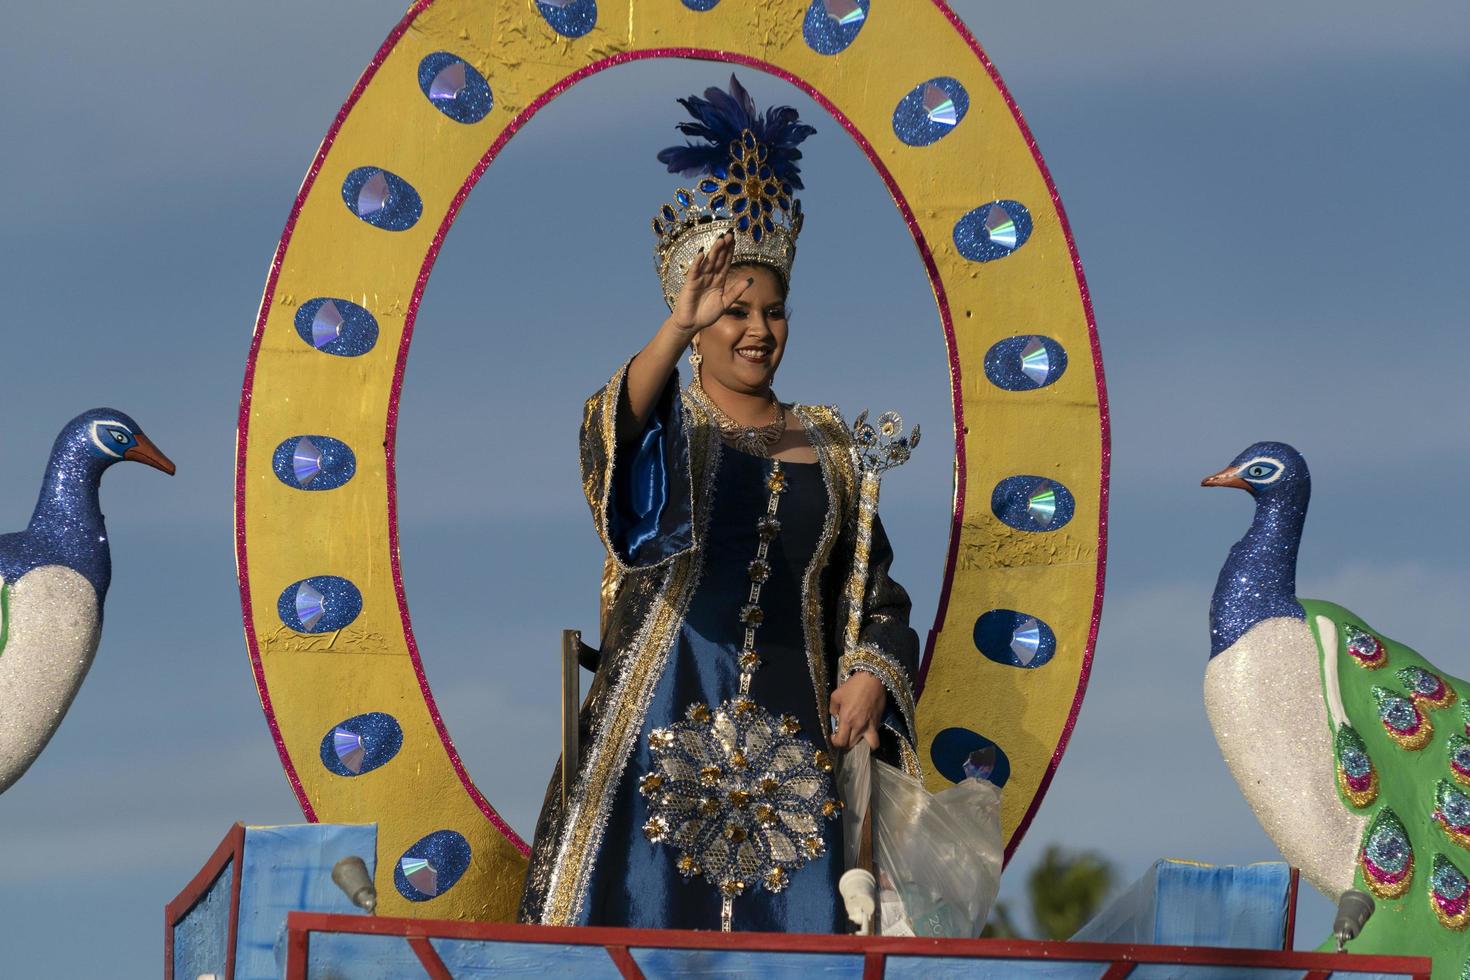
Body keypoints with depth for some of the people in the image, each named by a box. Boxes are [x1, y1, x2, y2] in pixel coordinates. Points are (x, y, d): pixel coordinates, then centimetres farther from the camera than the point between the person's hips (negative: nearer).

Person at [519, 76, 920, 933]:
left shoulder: (829, 446, 13)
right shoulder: (666, 422, 3)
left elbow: (876, 591, 15)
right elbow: (614, 434, -22)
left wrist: (869, 674, -3)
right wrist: (679, 328, -37)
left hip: (789, 742, 3)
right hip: (663, 730, -3)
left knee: (788, 934, -3)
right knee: (643, 933, -9)